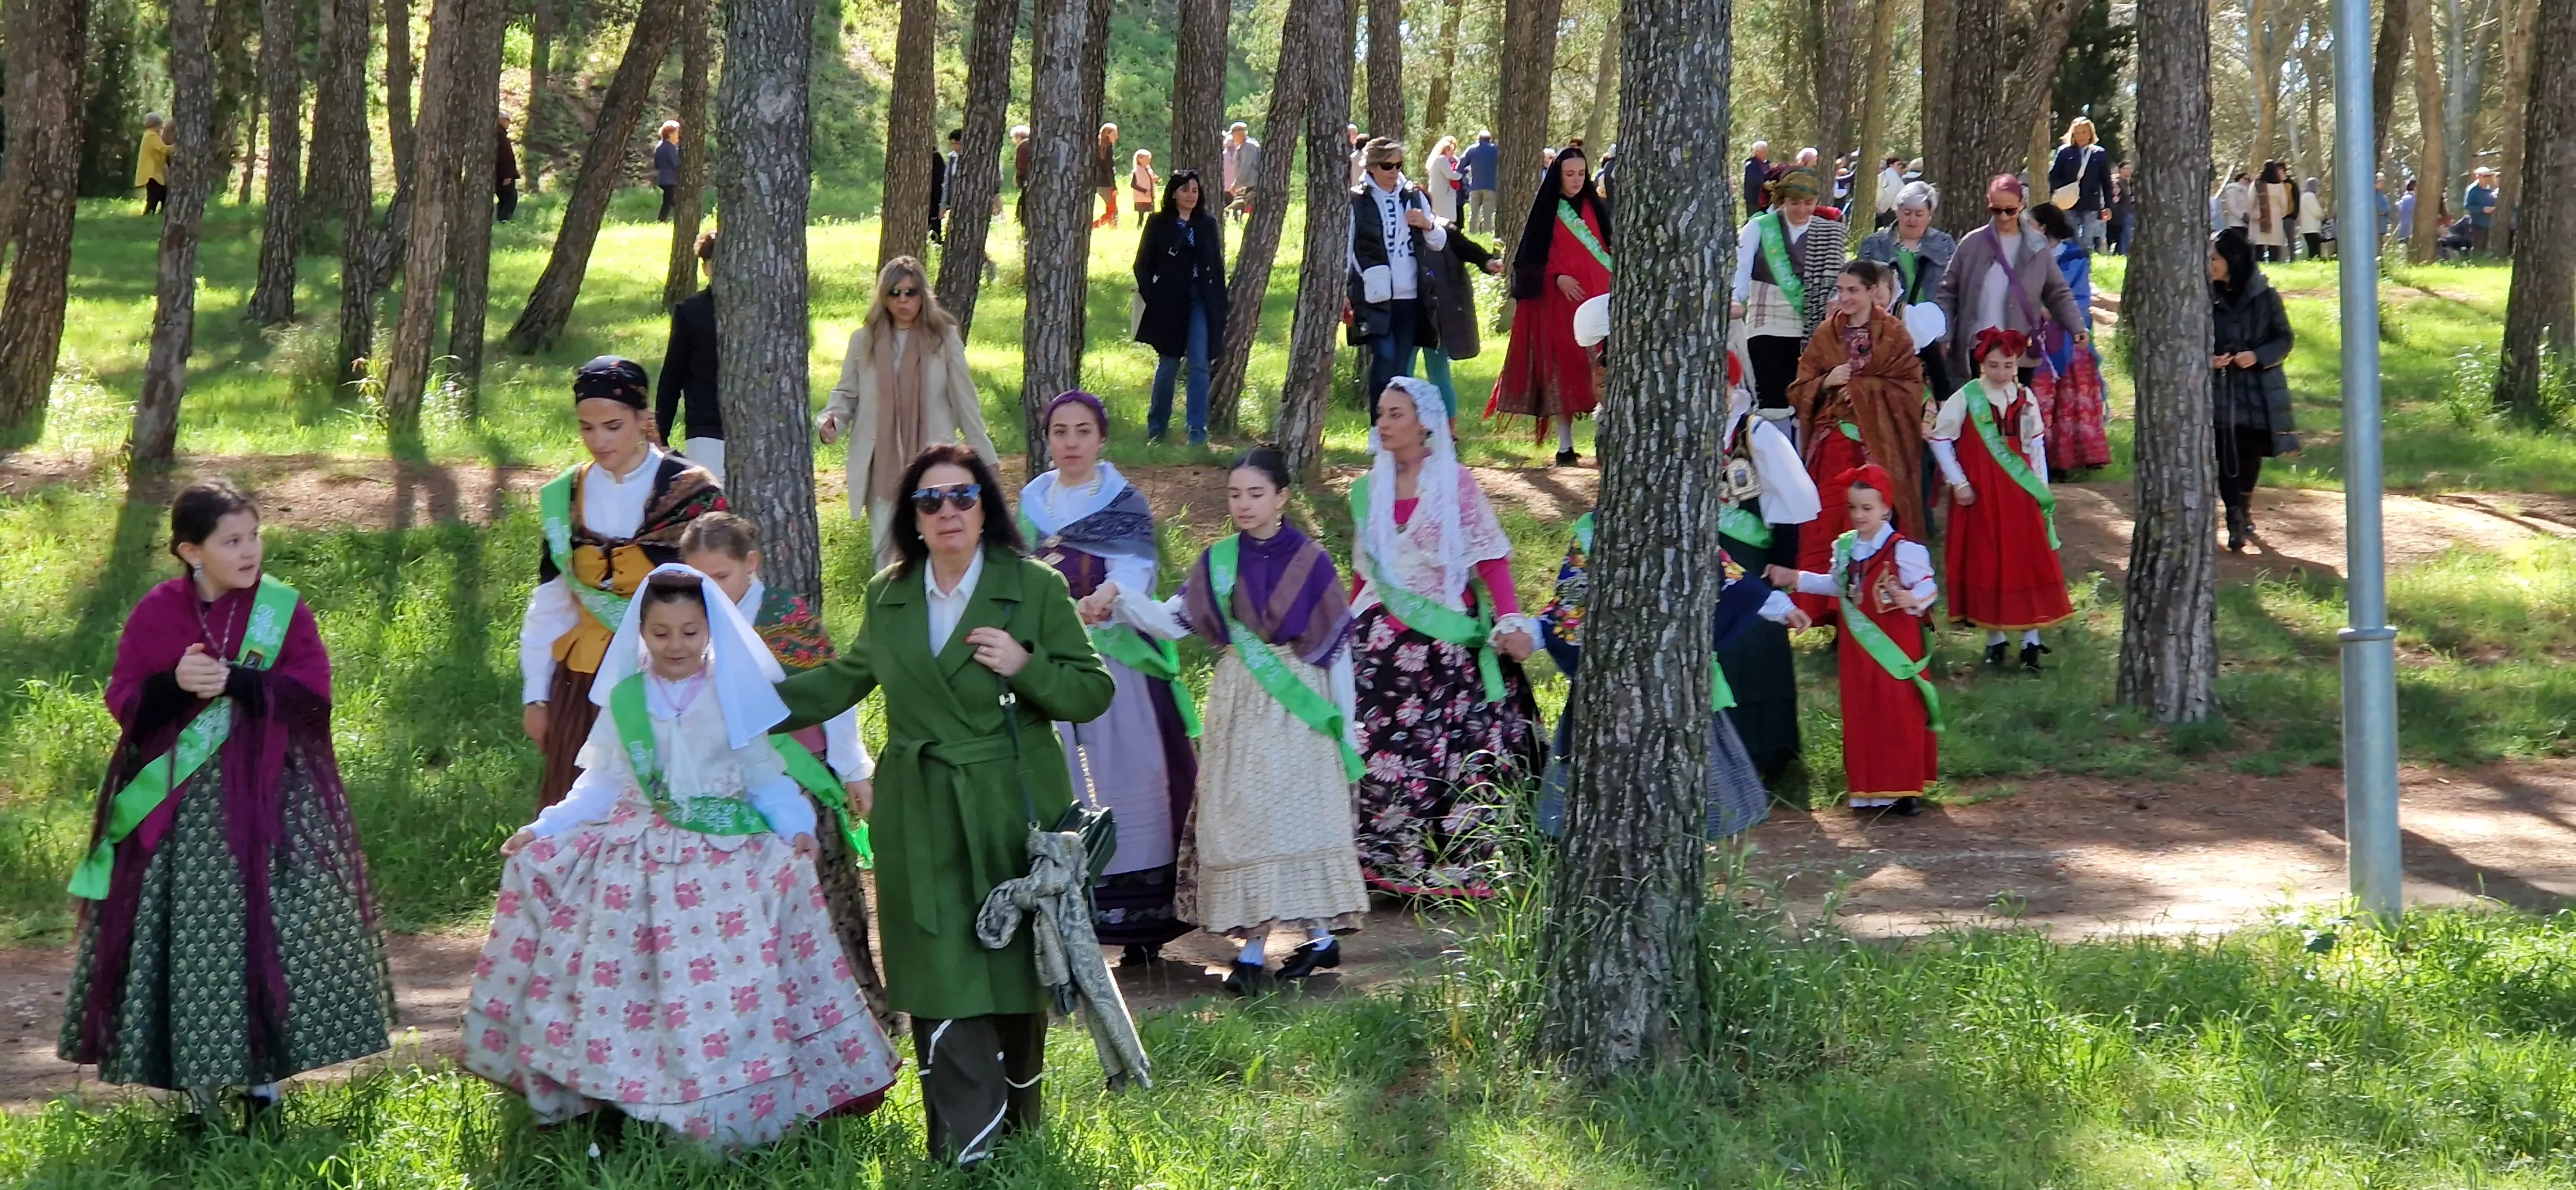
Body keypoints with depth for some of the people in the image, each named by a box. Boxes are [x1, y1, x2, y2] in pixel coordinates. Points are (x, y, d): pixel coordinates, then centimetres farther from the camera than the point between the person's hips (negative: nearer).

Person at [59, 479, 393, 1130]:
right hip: (178, 803, 1)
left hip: (268, 795, -1)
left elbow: (312, 693, -8)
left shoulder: (284, 609, -1)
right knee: (185, 938, 0)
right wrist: (174, 683, -18)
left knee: (269, 927, -2)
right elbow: (123, 702, 1)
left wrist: (233, 680, -18)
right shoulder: (156, 613, 1)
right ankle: (197, 1078, 9)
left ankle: (261, 1069, 10)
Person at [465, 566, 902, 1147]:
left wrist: (796, 827, -11)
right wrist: (544, 830, 3)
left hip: (727, 864, -3)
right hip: (638, 864, 3)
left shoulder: (736, 697, 3)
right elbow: (603, 784, 11)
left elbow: (767, 779, 4)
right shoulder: (624, 700, 7)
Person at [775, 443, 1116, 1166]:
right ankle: (967, 1141, -5)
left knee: (1013, 969, 7)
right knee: (941, 980, -6)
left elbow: (1095, 692, -1)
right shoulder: (888, 597, 10)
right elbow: (846, 679, 24)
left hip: (1010, 815, -2)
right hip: (923, 826, 2)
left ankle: (1016, 1126, 24)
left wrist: (1025, 667, -17)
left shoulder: (1036, 588, -1)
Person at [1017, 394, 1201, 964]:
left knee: (1128, 780, -4)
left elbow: (1133, 575, -17)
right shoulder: (1033, 503, 10)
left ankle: (1141, 919, 3)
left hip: (1117, 664, -3)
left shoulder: (1126, 507, -2)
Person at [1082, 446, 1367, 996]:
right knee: (1241, 819, 0)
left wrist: (1345, 726, 1)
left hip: (1299, 706, -3)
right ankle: (1253, 945, 3)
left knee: (1298, 816, -4)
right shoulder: (1217, 563, 6)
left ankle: (1321, 933, 3)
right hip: (1238, 706, 3)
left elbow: (1338, 647, 1)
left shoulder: (1311, 561, -2)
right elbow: (1172, 622, -3)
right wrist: (1120, 600, -20)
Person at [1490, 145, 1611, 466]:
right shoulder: (1545, 212, 2)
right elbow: (1530, 259, 0)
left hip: (1596, 296, 3)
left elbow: (1609, 250, 17)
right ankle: (1565, 445, 2)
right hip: (1558, 301, -3)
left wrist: (1612, 285, 1)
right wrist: (1557, 278, -14)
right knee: (1562, 368, -3)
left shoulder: (1595, 208, 13)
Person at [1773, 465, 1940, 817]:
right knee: (1861, 718, 9)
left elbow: (1927, 587, -18)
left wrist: (1912, 599, -38)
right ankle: (1868, 791, 16)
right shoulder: (1845, 547, 7)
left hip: (1895, 645, -6)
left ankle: (1904, 789, 7)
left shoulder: (1903, 549, -15)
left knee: (1900, 715, 0)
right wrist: (1797, 579, 19)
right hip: (1858, 646, 6)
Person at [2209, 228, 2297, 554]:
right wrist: (2206, 359, -13)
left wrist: (2258, 356, -15)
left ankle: (2244, 512, 32)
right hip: (2221, 390, 0)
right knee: (2227, 457, -8)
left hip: (2259, 390, 0)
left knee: (2252, 456, 9)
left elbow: (2285, 339, 1)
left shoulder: (2264, 296, -4)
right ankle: (2236, 525, -5)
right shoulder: (2206, 298, -1)